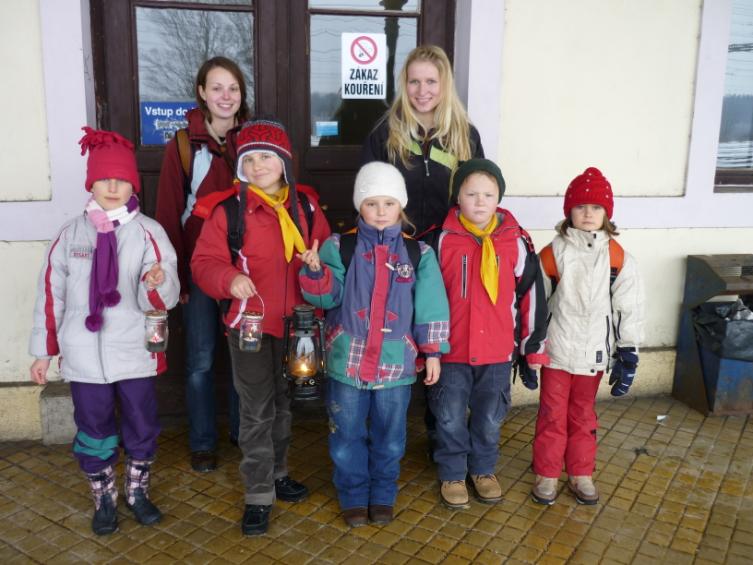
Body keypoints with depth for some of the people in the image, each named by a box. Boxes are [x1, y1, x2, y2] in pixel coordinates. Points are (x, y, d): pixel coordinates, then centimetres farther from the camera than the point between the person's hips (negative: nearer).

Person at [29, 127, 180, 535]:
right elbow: (50, 294, 5)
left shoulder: (148, 232, -7)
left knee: (142, 429, 12)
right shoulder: (70, 234, -1)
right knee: (94, 432, 13)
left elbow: (161, 300, -13)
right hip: (84, 356, 1)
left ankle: (137, 493, 35)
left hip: (135, 353, -1)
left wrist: (158, 283, -36)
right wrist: (42, 352, 7)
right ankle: (104, 501, 34)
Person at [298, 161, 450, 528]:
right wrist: (315, 271, -26)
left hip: (396, 361, 1)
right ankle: (353, 496, 31)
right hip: (348, 358, 0)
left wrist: (432, 352, -1)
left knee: (390, 435, 15)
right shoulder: (339, 246, -1)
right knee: (347, 434, 11)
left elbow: (430, 307, 2)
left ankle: (383, 496, 34)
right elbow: (328, 296, -8)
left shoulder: (418, 253, 1)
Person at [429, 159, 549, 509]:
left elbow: (531, 298, 3)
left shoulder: (516, 242, -3)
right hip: (451, 350, -1)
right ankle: (452, 474, 32)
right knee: (450, 419, 10)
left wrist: (533, 350, 5)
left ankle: (483, 469, 39)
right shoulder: (442, 240, -6)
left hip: (498, 351, 1)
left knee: (489, 419, 16)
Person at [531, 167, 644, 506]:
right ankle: (547, 474, 22)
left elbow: (629, 309, -1)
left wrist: (628, 355, -3)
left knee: (583, 415, 16)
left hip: (593, 352, 1)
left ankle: (581, 474, 30)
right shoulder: (552, 254, -6)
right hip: (555, 350, -1)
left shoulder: (618, 259, -3)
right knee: (552, 414, 8)